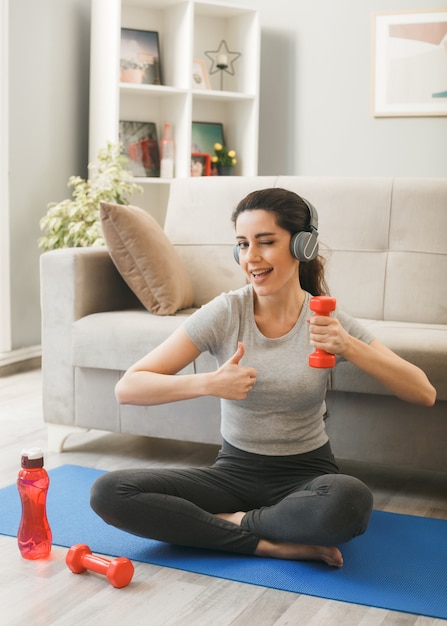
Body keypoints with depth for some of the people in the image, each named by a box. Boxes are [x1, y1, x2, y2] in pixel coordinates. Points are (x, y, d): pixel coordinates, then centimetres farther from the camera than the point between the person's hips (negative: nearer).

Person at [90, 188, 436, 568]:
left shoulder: (329, 322, -7)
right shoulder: (225, 313, -8)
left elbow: (425, 394, -13)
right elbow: (127, 388, -13)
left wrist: (349, 347, -25)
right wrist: (209, 384, -28)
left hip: (307, 476, -1)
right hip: (234, 472, 2)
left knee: (350, 500, -38)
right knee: (108, 493, -20)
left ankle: (234, 522, -10)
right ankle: (273, 544, -18)